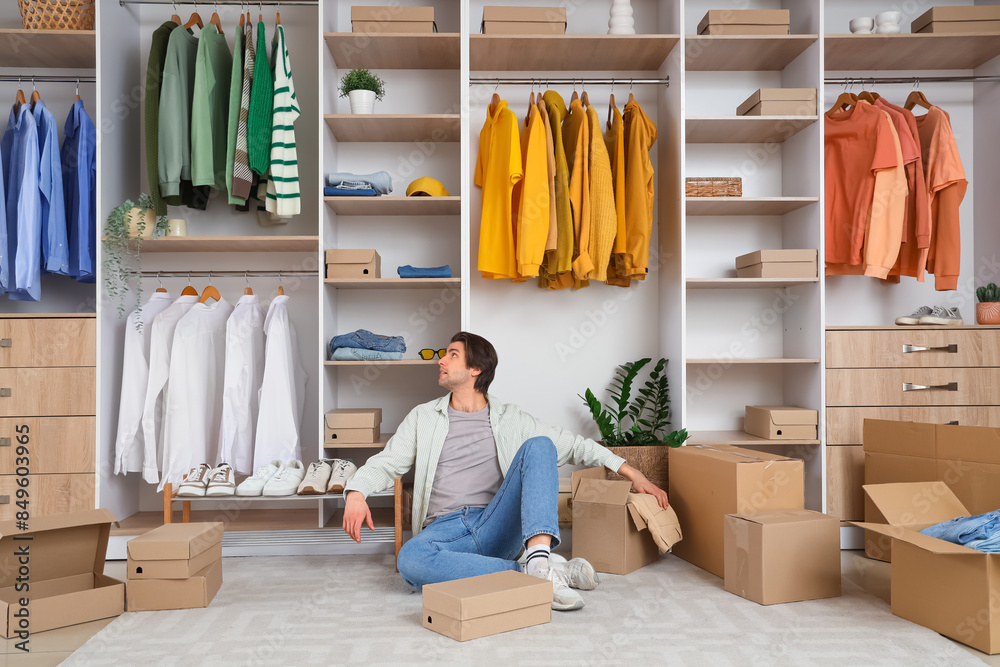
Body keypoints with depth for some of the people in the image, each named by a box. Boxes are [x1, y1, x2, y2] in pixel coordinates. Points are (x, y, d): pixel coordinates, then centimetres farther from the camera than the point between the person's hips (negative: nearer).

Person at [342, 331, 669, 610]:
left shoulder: (510, 418, 13)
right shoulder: (423, 417, 15)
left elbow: (573, 445, 12)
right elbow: (385, 463, 9)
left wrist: (631, 472, 4)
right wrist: (356, 493, -13)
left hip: (496, 528, 0)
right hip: (445, 530, 0)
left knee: (538, 446, -18)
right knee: (410, 559, -36)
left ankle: (538, 556, -38)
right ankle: (535, 575, -30)